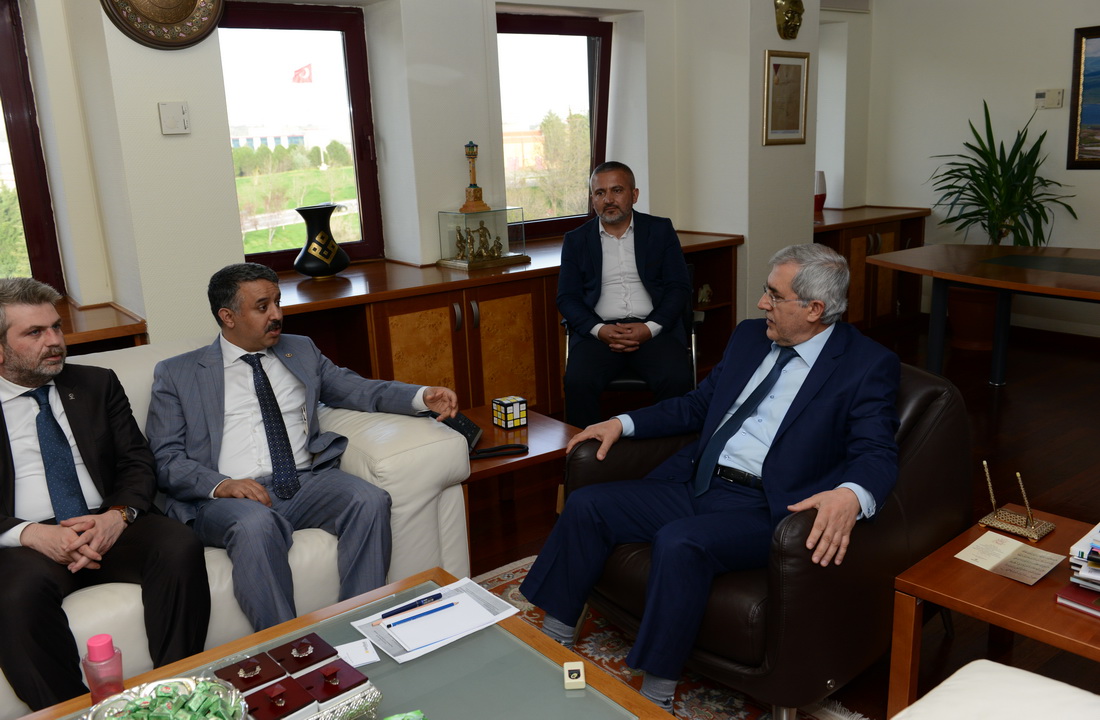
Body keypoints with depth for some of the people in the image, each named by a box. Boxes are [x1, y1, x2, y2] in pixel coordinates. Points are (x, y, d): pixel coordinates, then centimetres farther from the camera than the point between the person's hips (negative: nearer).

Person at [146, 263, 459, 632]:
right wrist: (219, 484, -15)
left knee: (370, 500, -27)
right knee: (255, 525, -37)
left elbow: (357, 389, 15)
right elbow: (164, 459, 5)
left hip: (308, 483, 3)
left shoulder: (301, 351, 22)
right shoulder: (177, 374, 12)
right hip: (229, 497, -3)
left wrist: (422, 396, -3)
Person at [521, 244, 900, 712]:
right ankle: (552, 642, 7)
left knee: (678, 542, -34)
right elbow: (696, 405, 23)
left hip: (762, 509, -7)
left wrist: (849, 496, -36)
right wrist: (624, 423, 13)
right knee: (586, 505, -6)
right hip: (694, 483, 7)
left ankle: (655, 697, -17)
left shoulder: (869, 365, -4)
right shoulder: (749, 337, 15)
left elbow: (877, 454, -13)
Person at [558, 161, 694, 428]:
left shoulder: (661, 230, 13)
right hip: (599, 331, 1)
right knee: (578, 383, -29)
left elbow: (679, 288, 6)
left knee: (677, 381, -29)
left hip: (653, 329, 0)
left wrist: (650, 328, -11)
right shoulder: (576, 240, 15)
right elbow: (567, 298, 8)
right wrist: (598, 330, -11)